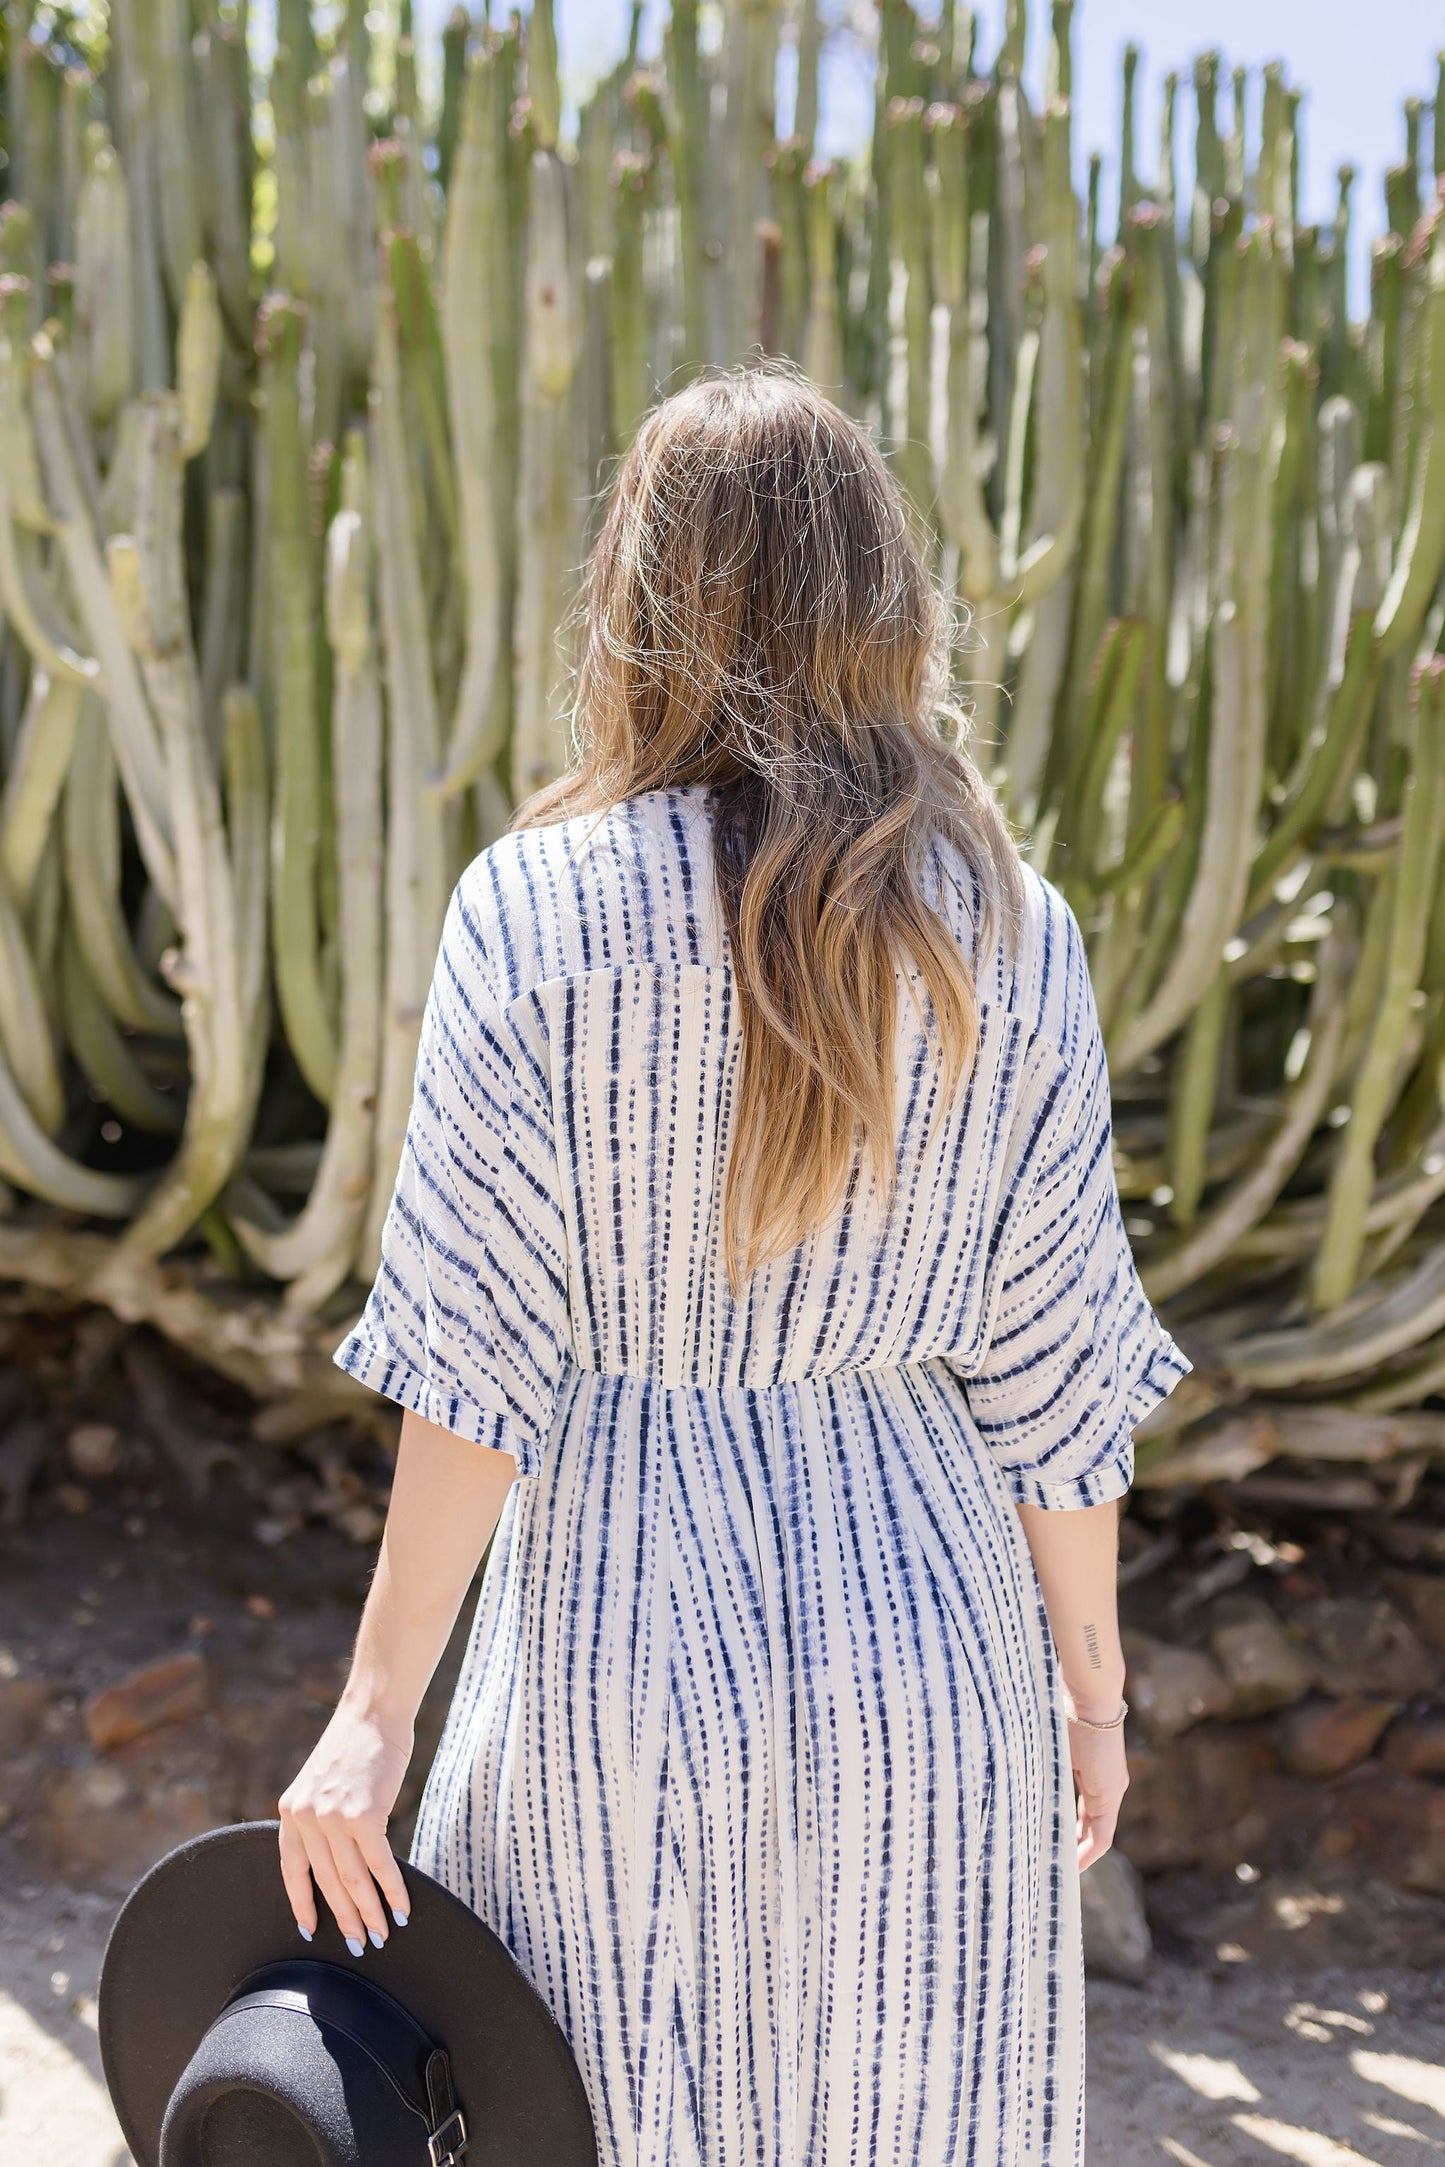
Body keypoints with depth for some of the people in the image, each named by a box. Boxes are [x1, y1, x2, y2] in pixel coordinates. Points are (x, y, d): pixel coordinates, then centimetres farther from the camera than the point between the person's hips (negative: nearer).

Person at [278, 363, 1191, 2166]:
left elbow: (479, 1346, -12)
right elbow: (1051, 1366, -1)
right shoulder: (1012, 938, -4)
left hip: (622, 1627, -2)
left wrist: (377, 1712, -6)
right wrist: (1090, 1685, 11)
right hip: (924, 1634, 2)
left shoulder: (538, 902, -9)